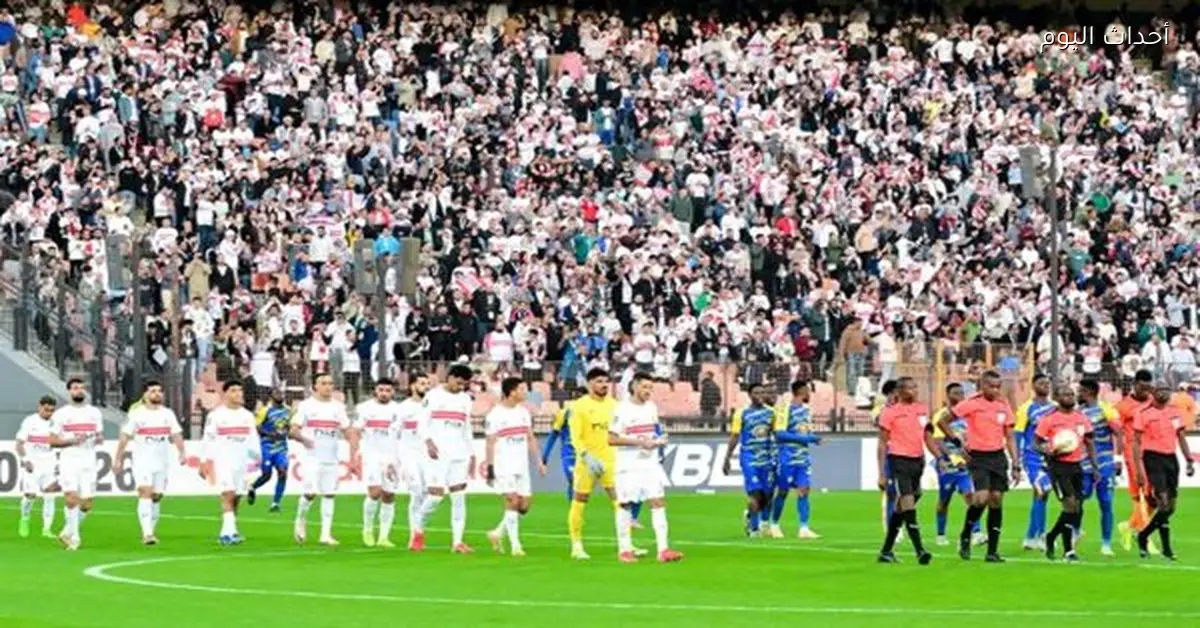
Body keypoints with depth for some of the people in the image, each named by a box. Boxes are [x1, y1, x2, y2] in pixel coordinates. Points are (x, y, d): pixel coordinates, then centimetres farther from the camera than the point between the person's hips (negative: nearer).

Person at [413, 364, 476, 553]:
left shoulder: (465, 399, 15)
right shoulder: (433, 396, 0)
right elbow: (423, 424, -3)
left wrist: (471, 454, 14)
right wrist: (428, 442, -20)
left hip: (459, 454, 5)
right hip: (438, 453, -5)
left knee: (459, 496, -3)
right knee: (436, 495, -10)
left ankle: (457, 542, -4)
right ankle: (419, 532, 12)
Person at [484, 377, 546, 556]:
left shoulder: (524, 411, 11)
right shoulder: (495, 415, -8)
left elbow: (531, 438, 16)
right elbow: (490, 443, -8)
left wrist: (539, 461, 10)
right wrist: (490, 468, -12)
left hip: (521, 466, 7)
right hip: (504, 466, -6)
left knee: (524, 505, 4)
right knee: (512, 501, -13)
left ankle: (498, 533, 21)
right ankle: (515, 544, -9)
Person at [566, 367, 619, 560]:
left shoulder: (613, 405, 7)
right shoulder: (580, 406, -6)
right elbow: (575, 437, -11)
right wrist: (587, 456, -23)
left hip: (610, 461, 4)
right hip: (586, 462, -4)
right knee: (579, 502, 3)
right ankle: (576, 546, 13)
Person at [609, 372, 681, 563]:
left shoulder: (651, 407, 10)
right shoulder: (622, 409, -10)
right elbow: (612, 439, -14)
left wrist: (658, 440, 1)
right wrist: (639, 442, -19)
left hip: (651, 464, 5)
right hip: (629, 466, -5)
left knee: (658, 502, -4)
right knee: (625, 505, 3)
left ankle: (663, 549, -8)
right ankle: (624, 550, 13)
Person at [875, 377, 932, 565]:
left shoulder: (922, 409, 11)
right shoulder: (890, 413, -5)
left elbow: (927, 437, 20)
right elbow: (882, 443, -4)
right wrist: (882, 474, -8)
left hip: (917, 461, 6)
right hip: (899, 462, -6)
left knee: (900, 509, 11)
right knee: (908, 505, -15)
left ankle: (886, 551, 20)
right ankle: (920, 551, -19)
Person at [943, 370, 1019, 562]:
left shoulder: (1003, 405, 7)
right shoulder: (971, 403, -7)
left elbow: (1009, 438, 12)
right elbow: (943, 421, -1)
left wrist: (1016, 465, 6)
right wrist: (957, 442, -4)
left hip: (998, 457, 5)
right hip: (978, 457, -5)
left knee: (997, 500, 1)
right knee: (982, 498, -18)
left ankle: (993, 551, 6)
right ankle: (965, 537, 6)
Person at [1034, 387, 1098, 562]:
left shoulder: (1081, 418, 10)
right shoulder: (1049, 419, -6)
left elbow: (1089, 442, 17)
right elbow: (1037, 441, -3)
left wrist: (1094, 465, 11)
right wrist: (1048, 450, -24)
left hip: (1076, 466, 6)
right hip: (1058, 466, -6)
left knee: (1076, 509, 7)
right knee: (1070, 504, -17)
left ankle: (1051, 537, 31)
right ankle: (1068, 550, -12)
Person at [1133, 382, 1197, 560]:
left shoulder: (1175, 413, 11)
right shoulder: (1144, 414, -5)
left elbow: (1182, 438, 18)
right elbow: (1136, 443, -5)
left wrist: (1189, 461, 8)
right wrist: (1139, 470, -12)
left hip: (1171, 459, 6)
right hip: (1153, 459, -6)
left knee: (1170, 507, 7)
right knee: (1164, 504, -15)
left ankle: (1143, 536, 24)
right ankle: (1166, 548, -8)